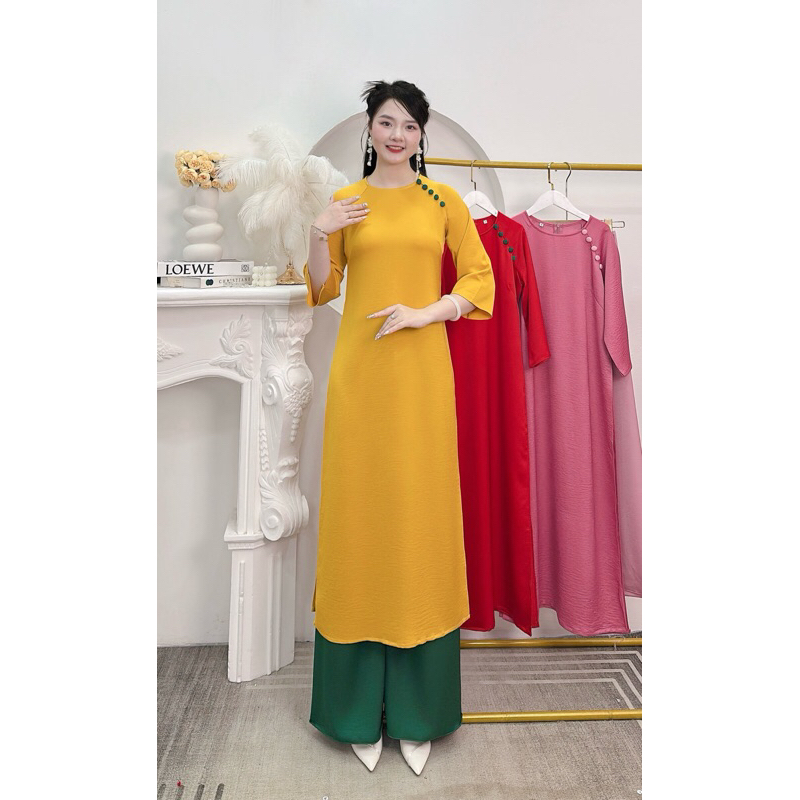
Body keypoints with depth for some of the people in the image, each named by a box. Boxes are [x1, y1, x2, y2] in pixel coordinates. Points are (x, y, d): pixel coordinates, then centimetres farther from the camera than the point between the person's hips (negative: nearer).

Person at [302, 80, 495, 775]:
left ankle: (418, 714, 21)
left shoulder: (444, 200, 11)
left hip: (422, 373, 0)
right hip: (359, 371, 1)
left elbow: (481, 280, 6)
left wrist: (425, 312, -8)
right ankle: (361, 711, 22)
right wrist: (317, 236, -3)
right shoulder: (344, 202, 14)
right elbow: (322, 290, 14)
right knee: (359, 508, 2)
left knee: (422, 507, 1)